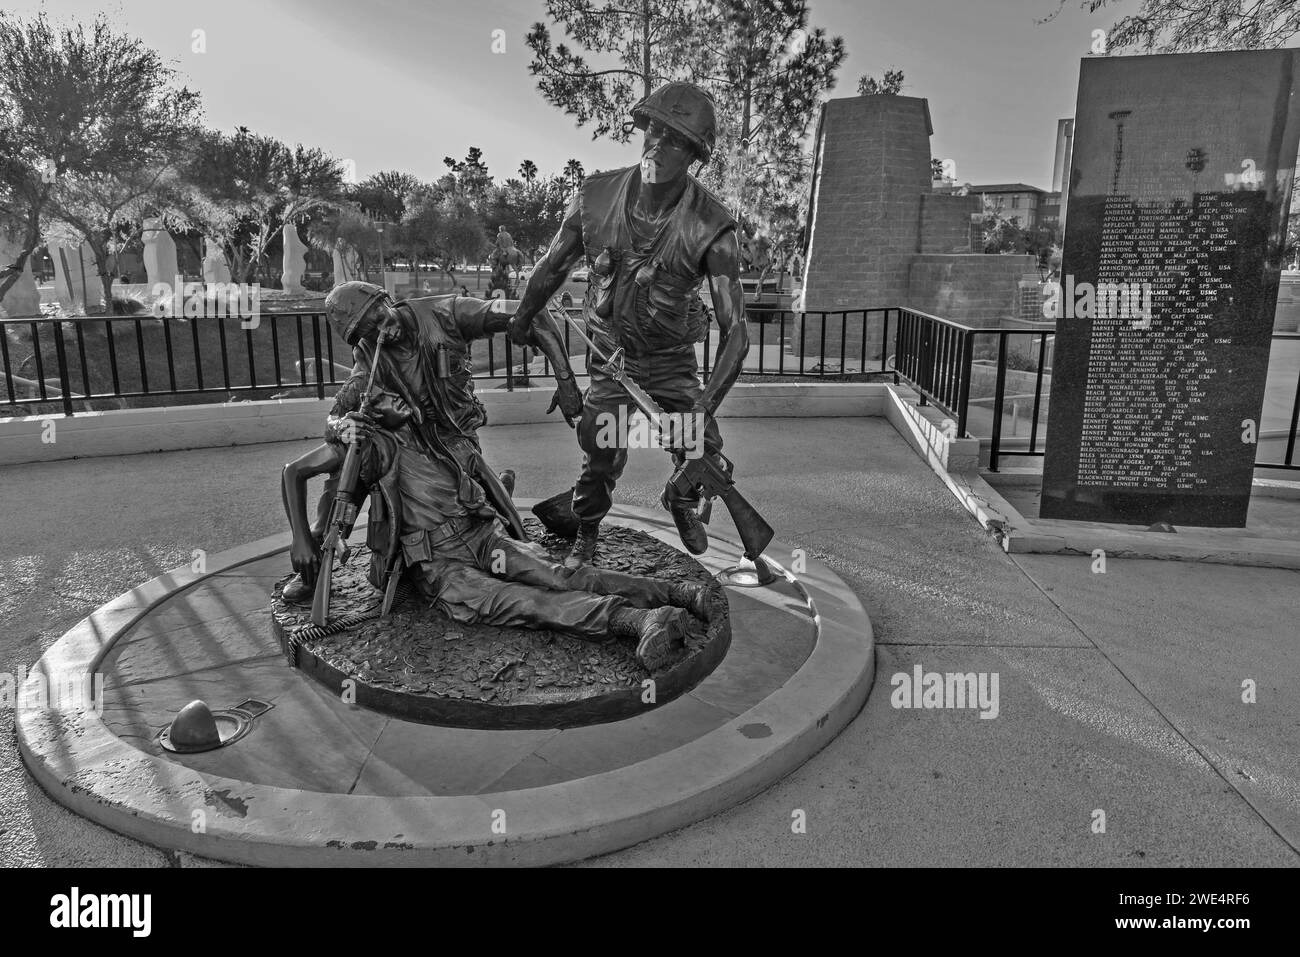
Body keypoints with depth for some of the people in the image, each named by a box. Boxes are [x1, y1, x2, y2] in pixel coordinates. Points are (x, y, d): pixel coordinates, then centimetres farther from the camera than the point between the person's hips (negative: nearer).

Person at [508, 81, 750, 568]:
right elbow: (550, 270, 0)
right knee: (600, 463, -3)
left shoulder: (711, 227, -23)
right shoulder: (596, 197, -16)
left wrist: (704, 408, -34)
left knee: (703, 454, -9)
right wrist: (528, 329, 8)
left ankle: (681, 501, 29)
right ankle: (586, 536, 28)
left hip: (673, 364, 0)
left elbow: (735, 332, -25)